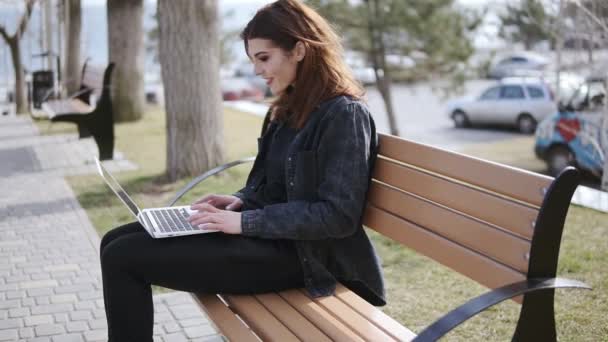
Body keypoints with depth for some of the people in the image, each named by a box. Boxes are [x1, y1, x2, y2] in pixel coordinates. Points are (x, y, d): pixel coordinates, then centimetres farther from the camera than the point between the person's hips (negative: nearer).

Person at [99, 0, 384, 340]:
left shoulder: (345, 114, -16)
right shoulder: (291, 107, 13)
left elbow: (338, 216, -22)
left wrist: (246, 221, -21)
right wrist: (240, 200, 2)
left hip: (292, 252, -10)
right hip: (264, 231, 10)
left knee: (123, 258, -13)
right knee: (118, 242, 4)